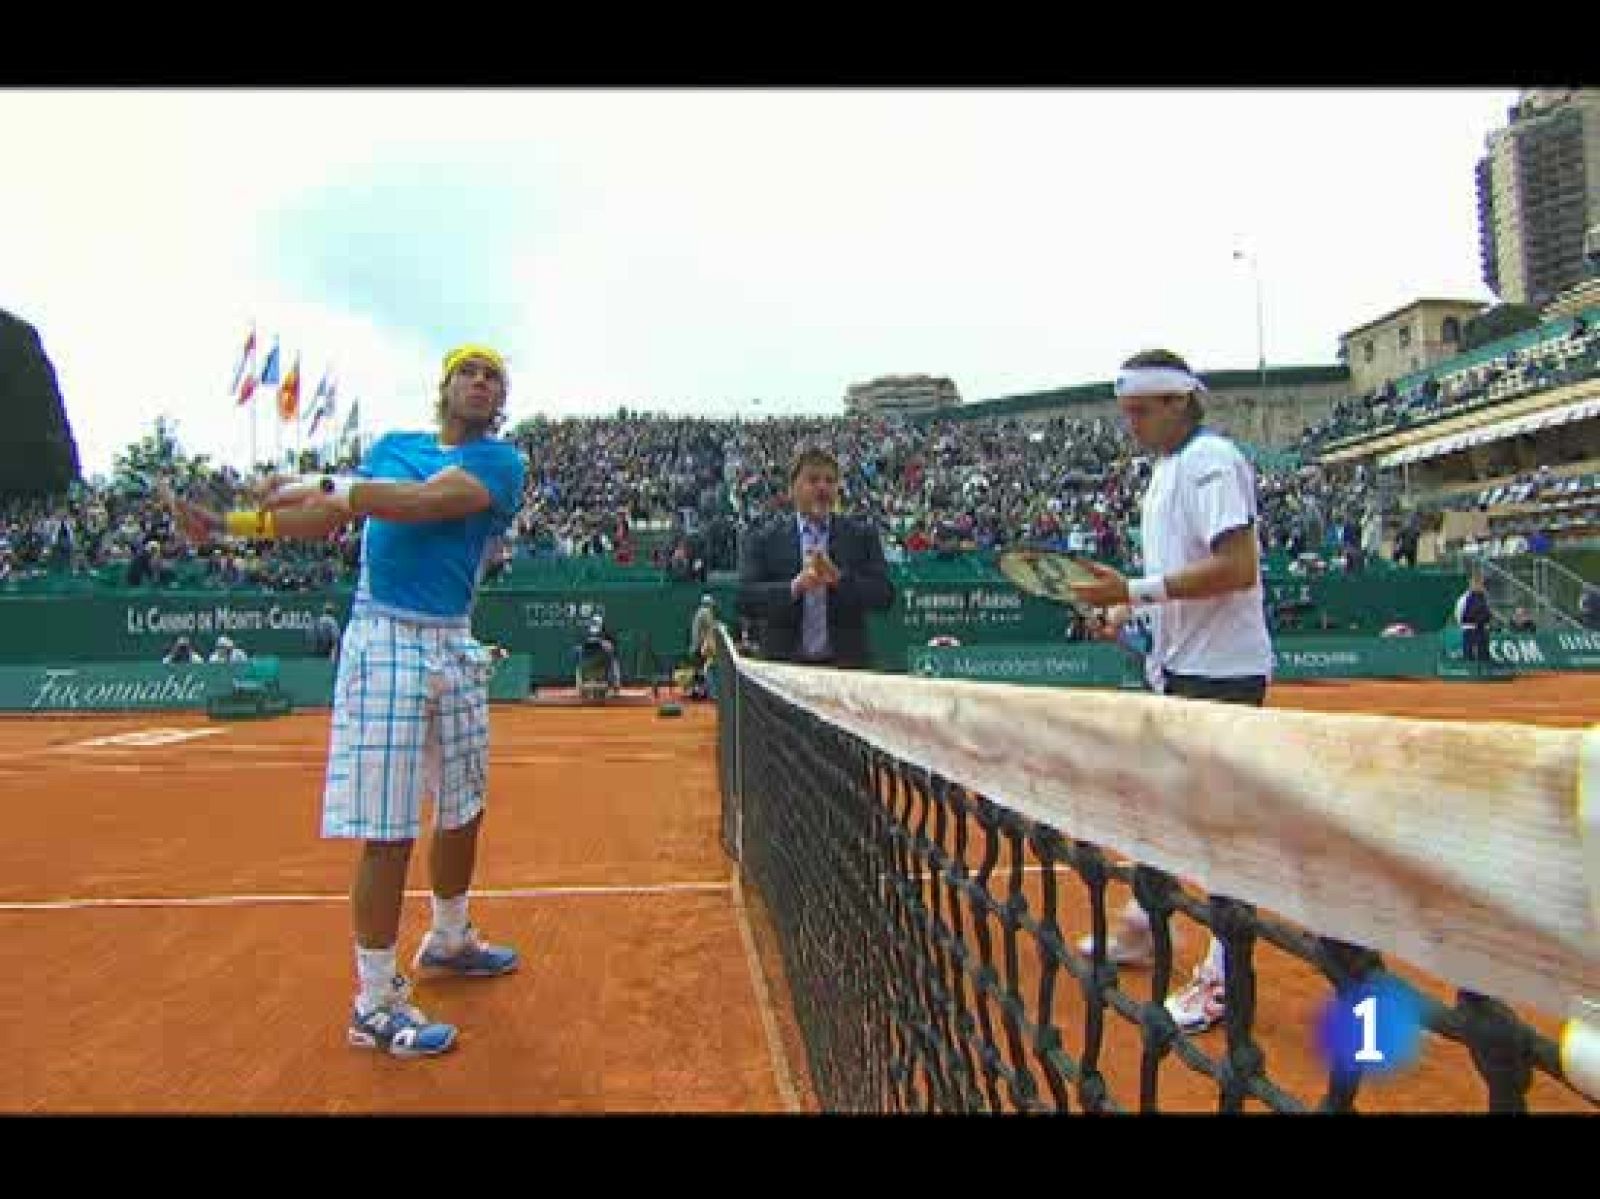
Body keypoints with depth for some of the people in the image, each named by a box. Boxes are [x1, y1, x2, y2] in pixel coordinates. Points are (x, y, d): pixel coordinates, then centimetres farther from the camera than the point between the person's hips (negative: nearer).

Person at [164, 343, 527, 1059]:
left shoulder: (501, 461, 3)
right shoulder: (392, 446, 12)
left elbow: (428, 501, -14)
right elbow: (325, 518, 11)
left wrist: (331, 487, -11)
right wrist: (233, 524, 0)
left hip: (455, 647, 2)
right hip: (384, 642, -2)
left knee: (462, 809, 15)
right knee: (388, 831, -5)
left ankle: (447, 940, 40)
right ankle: (374, 1003, 8)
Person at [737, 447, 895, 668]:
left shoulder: (862, 535, 8)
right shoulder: (763, 539, 6)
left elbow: (885, 596, -1)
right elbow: (746, 600, -4)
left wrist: (839, 579, -16)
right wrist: (795, 587, -19)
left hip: (846, 665, 1)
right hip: (784, 664, 0)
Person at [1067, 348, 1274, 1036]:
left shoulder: (1210, 460, -14)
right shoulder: (1164, 470, 14)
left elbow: (1237, 567, -25)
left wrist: (1136, 589, -26)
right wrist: (1128, 610, 6)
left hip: (1219, 671, -10)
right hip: (1179, 668, 10)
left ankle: (1224, 980, 12)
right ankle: (1139, 932, 35)